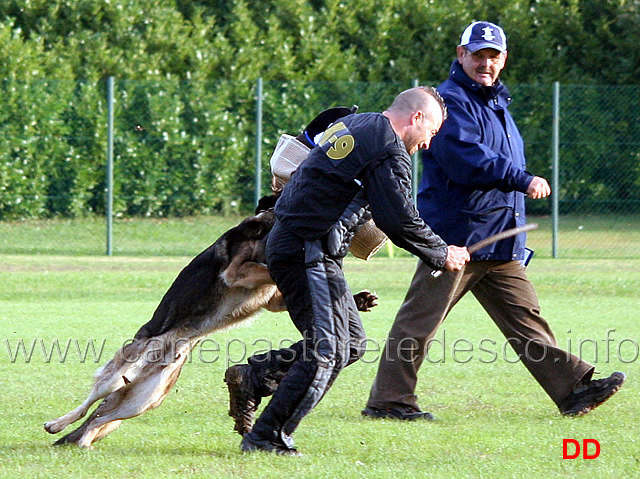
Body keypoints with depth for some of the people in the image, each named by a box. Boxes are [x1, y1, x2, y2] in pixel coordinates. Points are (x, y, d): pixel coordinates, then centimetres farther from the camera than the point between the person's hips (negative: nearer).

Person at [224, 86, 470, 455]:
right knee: (327, 353, -9)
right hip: (309, 254, -10)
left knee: (351, 342, 13)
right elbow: (401, 220, -16)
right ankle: (266, 438, -7)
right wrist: (443, 255, -2)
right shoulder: (389, 151, -13)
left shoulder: (352, 125, 18)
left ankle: (252, 378, 13)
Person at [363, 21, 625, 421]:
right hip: (457, 235, -9)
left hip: (500, 242, 9)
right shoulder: (451, 101, -9)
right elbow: (465, 159, -23)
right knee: (420, 320, -5)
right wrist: (522, 179, -25)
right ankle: (388, 400, -1)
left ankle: (572, 389, 5)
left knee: (526, 318, 7)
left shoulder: (496, 104, 22)